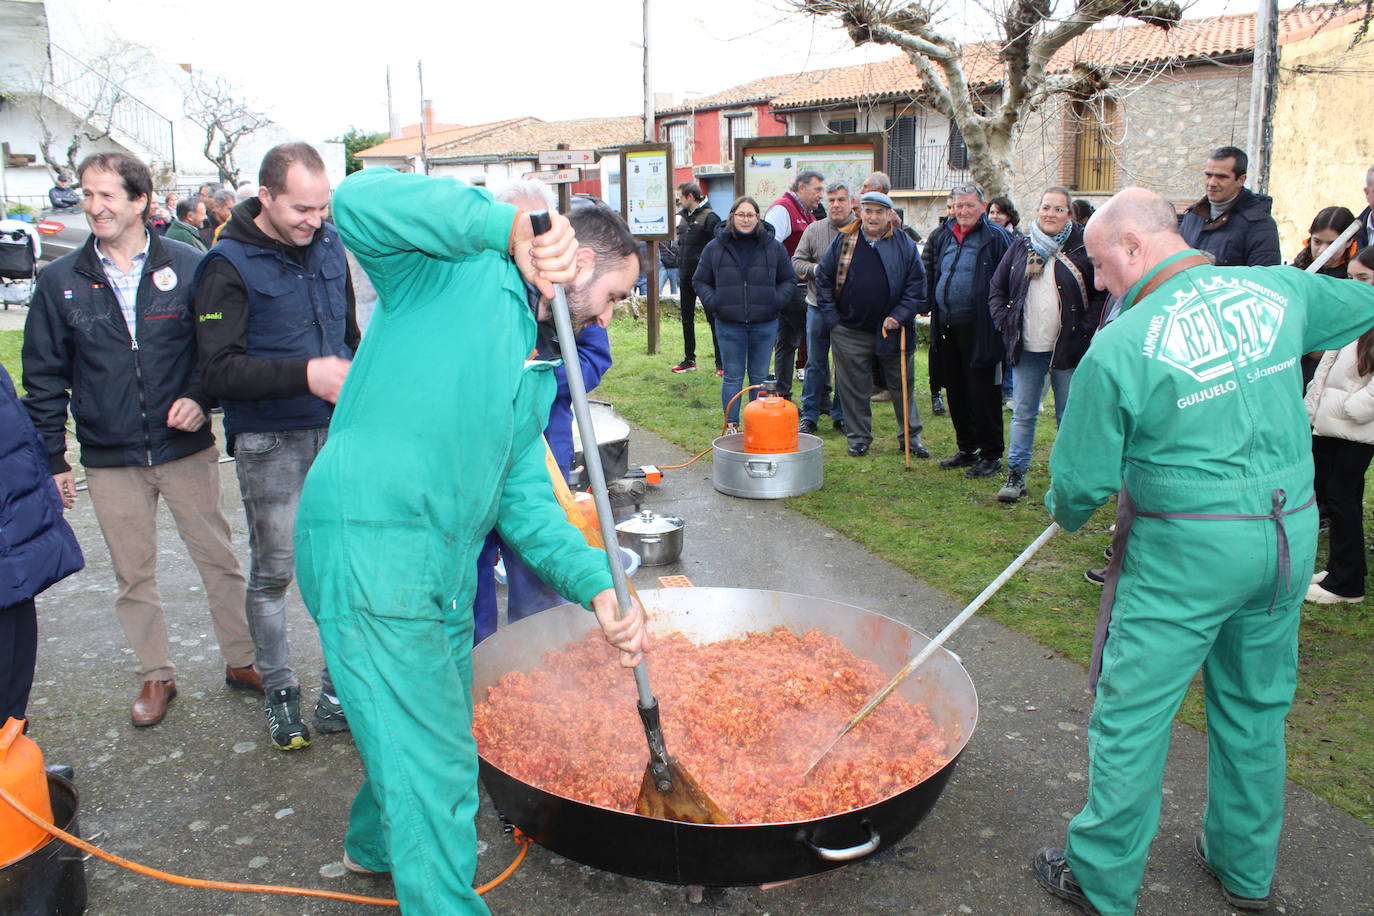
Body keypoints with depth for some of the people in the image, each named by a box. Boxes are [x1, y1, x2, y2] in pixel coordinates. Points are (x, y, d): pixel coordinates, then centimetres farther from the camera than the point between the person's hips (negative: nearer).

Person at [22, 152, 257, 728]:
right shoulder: (61, 281, 2)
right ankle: (156, 676, 28)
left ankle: (242, 662, 22)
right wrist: (52, 459, 3)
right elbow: (45, 378, 6)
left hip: (186, 448, -2)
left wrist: (199, 396, -14)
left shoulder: (187, 267, -2)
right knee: (133, 577, 12)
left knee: (219, 560, 6)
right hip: (110, 461, 2)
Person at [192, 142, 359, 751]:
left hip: (335, 428, 5)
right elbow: (219, 369, -18)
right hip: (270, 442, -4)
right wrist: (305, 374, -28)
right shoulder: (229, 265, -10)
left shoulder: (328, 244, 7)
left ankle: (341, 680, 20)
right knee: (272, 570, 4)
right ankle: (279, 692, 21)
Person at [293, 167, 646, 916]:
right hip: (369, 545, -9)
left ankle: (379, 843, 55)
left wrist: (599, 586, -3)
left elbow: (523, 500, 11)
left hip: (446, 567, 10)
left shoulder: (539, 373, 19)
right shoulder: (455, 268, -4)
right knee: (436, 765, -2)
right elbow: (357, 201, -22)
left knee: (435, 734, 28)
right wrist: (507, 224, -28)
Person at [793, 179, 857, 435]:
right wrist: (819, 270, -11)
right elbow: (797, 262, 6)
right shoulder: (814, 230, 6)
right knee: (815, 362, 7)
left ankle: (841, 415, 20)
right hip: (818, 307, 2)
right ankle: (809, 415, 16)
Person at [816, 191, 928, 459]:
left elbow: (917, 285, 1)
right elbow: (823, 278, 6)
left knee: (903, 385, 8)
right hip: (850, 331, 0)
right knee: (853, 387, 7)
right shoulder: (843, 241, 2)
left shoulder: (905, 245, 1)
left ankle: (910, 436, 22)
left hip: (892, 331, 0)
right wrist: (831, 317, -1)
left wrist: (899, 316, -9)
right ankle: (858, 437, 21)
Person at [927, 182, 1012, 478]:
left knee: (982, 393, -2)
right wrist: (932, 307, 16)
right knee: (956, 391, 13)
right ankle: (967, 449, 26)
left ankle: (991, 454, 9)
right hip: (948, 328, 7)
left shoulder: (996, 237, -7)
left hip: (978, 329, -7)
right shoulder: (947, 238, 15)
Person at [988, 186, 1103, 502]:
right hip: (1026, 349, 3)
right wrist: (1005, 323, 0)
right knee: (1023, 415, 7)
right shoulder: (1020, 247, 7)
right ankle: (1016, 474, 14)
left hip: (1068, 349, -2)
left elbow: (1103, 295, 1)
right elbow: (996, 291, 12)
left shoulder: (1083, 249, -2)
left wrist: (1085, 330, -8)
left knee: (1070, 417, 7)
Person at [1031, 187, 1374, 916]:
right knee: (1257, 706, 21)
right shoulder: (1276, 291, -1)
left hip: (1184, 552, -6)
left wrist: (1066, 513, 11)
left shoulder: (1118, 346, -17)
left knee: (1132, 712, 6)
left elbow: (1082, 479, -11)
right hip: (1292, 531, 7)